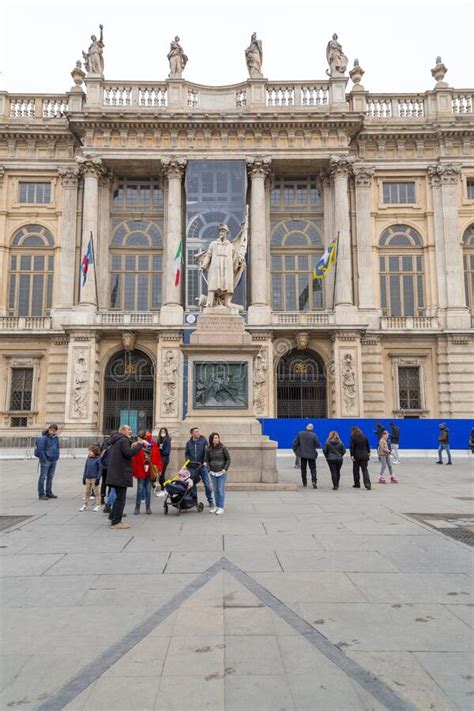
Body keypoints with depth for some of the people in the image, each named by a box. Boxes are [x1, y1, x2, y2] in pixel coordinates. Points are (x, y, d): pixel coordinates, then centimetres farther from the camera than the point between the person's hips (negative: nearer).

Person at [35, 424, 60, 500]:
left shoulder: (56, 438, 9)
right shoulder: (44, 438, -13)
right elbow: (40, 449, -15)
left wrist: (57, 457, 10)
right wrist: (44, 459, -16)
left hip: (54, 460, 7)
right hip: (46, 461, -7)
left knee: (50, 477, 14)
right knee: (43, 477, -1)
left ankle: (48, 493, 24)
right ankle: (41, 494, 5)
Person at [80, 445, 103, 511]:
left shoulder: (98, 459, -11)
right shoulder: (88, 459, 5)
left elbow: (100, 469, -9)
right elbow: (85, 468, 13)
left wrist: (98, 478, -13)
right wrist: (84, 477, 11)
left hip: (94, 479, -5)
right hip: (87, 479, 5)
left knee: (96, 492, 3)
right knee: (86, 492, 11)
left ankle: (97, 506, 12)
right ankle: (85, 505, 21)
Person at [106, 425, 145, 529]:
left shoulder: (115, 441, 19)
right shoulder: (124, 440, -13)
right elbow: (129, 453, -26)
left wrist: (132, 446, 12)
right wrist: (140, 444, -19)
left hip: (114, 475, 10)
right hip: (121, 475, -10)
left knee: (119, 497, 20)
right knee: (121, 498, -3)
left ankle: (113, 518, 25)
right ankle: (116, 522, 0)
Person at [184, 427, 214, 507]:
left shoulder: (203, 440, -2)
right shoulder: (189, 443, 6)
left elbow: (206, 452, -7)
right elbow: (186, 453, 15)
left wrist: (205, 462, -17)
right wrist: (188, 461, -2)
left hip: (202, 465, -2)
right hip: (192, 467, 2)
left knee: (207, 484, -1)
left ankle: (210, 501, 11)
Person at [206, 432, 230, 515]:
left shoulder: (223, 448, -5)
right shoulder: (209, 449, 3)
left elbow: (228, 459, -1)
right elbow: (207, 460, 12)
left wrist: (225, 469, -9)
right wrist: (209, 470, 1)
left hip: (222, 473, -3)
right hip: (213, 473, 3)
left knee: (221, 490, -3)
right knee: (215, 490, 9)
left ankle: (221, 507, 4)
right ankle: (216, 506, 20)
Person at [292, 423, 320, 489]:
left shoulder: (300, 434, -4)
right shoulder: (314, 435, -12)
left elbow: (295, 443, -1)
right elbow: (318, 445, -9)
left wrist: (295, 450, 11)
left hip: (302, 454, 2)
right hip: (311, 454, -2)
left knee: (303, 469, 13)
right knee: (313, 468, 3)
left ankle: (304, 483, 18)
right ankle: (314, 481, -13)